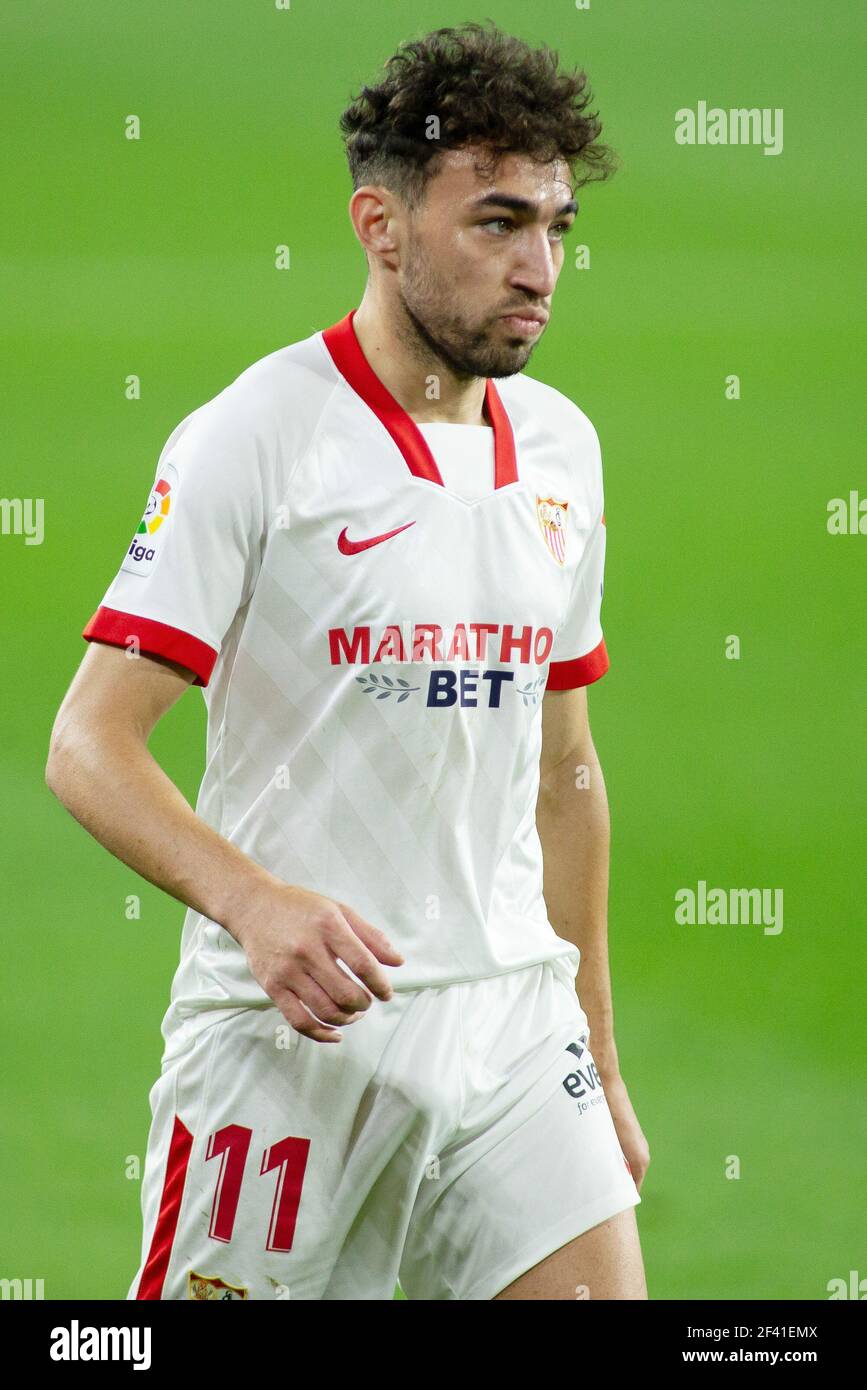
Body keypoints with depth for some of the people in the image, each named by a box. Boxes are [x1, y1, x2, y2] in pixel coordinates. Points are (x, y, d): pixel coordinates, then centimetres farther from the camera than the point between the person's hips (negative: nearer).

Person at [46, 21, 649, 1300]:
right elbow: (88, 744, -14)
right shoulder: (254, 439, -9)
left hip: (512, 1026, 5)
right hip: (291, 1036, -5)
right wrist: (255, 899, -30)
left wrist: (598, 1057, 19)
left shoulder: (558, 447, 10)